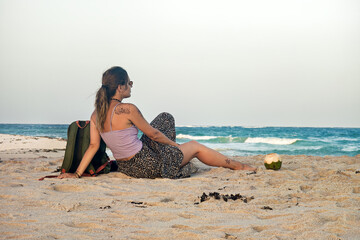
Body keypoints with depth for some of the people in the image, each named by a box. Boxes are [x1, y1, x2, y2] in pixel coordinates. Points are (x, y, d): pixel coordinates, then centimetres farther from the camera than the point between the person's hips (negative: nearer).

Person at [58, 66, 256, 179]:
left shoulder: (96, 114, -2)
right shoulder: (128, 109, -23)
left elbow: (93, 146, -4)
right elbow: (153, 134, -11)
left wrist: (77, 174, 2)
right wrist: (174, 144, 5)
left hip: (126, 167, 8)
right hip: (148, 165, -8)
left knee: (165, 118, 23)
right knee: (195, 147, 15)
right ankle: (236, 165, 32)